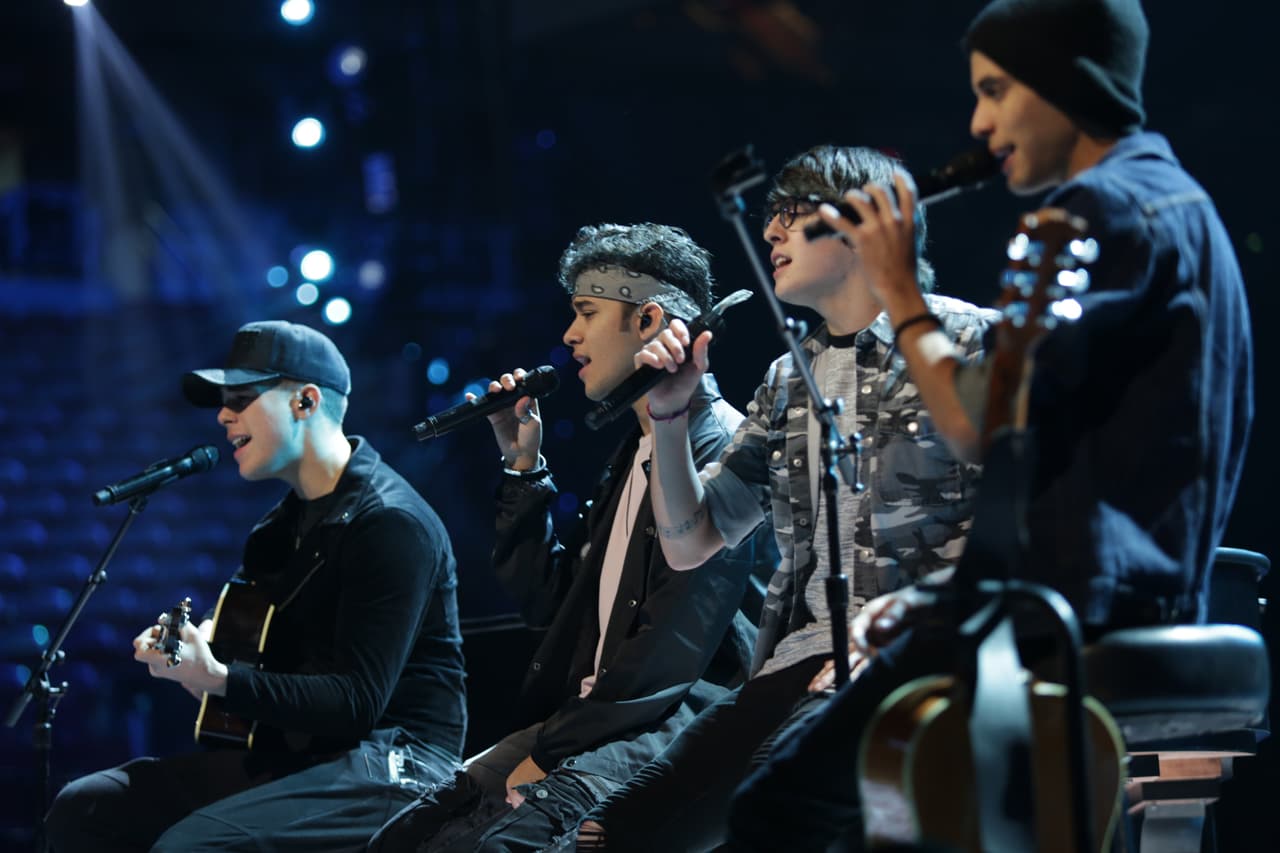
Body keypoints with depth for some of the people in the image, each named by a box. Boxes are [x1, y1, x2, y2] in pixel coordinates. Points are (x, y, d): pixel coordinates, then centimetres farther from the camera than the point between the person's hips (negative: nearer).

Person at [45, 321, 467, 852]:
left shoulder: (389, 523, -16)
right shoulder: (295, 515, 14)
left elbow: (359, 702, -22)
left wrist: (218, 680, -28)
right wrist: (194, 640, 6)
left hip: (389, 763, -9)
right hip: (290, 750, 9)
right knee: (82, 809, -2)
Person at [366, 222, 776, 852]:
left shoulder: (722, 452, -11)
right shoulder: (637, 451, 20)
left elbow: (671, 652, -18)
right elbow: (549, 601, 23)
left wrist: (550, 752, -14)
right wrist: (523, 465, 17)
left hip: (670, 727, -9)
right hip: (595, 721, 9)